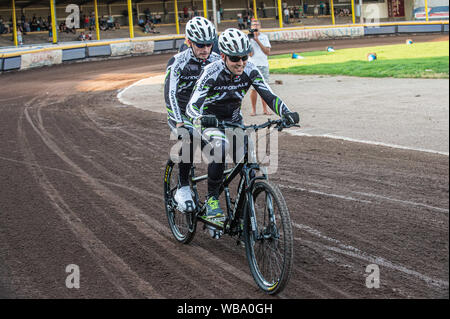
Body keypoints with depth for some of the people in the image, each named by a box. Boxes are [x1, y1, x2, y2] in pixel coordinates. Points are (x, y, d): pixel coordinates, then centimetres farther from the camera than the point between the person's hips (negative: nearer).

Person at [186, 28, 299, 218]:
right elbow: (191, 106, -34)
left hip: (234, 121, 4)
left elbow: (270, 96, -16)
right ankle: (211, 199, -23)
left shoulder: (250, 71, -16)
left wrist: (286, 113, -36)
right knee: (221, 146, -36)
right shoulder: (212, 74, -27)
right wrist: (200, 118, -56)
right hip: (211, 122, -4)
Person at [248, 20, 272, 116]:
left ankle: (265, 109, 7)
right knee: (253, 88, -3)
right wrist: (250, 39, -13)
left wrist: (258, 41, -7)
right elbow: (250, 54, -7)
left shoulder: (264, 37, 10)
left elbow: (268, 52, -1)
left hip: (263, 65, 2)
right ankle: (253, 109, 4)